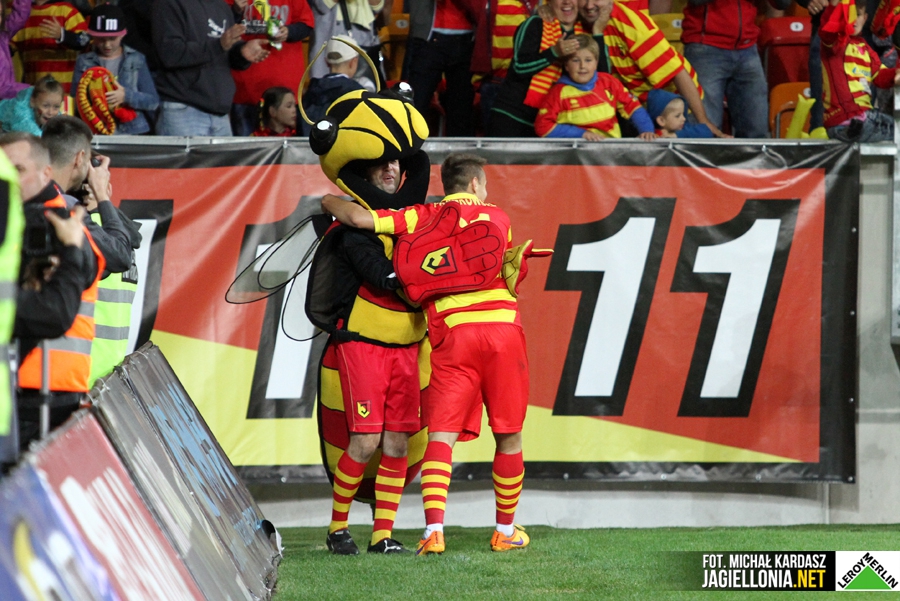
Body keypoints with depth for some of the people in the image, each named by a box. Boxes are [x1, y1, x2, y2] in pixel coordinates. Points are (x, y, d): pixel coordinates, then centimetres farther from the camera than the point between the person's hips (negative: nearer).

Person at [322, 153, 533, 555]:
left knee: (441, 434, -5)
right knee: (509, 435, 13)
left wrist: (330, 201, 18)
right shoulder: (498, 218, 16)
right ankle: (505, 531, 22)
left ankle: (433, 529, -22)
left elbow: (358, 218, -2)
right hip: (502, 326, 1)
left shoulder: (424, 217, 9)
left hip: (452, 331, -1)